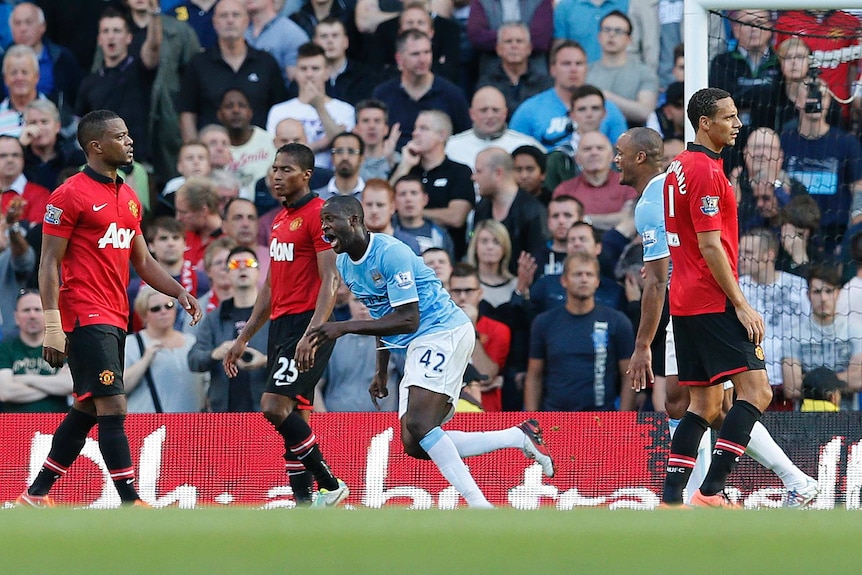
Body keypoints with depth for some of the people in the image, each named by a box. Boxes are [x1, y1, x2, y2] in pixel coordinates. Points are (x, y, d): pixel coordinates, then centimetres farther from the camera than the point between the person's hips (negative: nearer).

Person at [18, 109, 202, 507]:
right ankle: (130, 502, -15)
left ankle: (35, 495, 21)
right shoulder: (71, 195, -8)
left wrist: (179, 292, 8)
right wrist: (52, 327, -15)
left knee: (86, 411, 12)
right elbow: (49, 263, -9)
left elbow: (143, 261, 24)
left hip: (115, 321, 9)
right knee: (113, 407, -13)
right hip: (86, 320, -9)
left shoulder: (128, 198, 16)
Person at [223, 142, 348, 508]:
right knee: (295, 418, 5)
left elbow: (330, 280, -16)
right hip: (281, 325, 9)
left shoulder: (318, 214, -9)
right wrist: (244, 338, 24)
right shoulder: (280, 220, 19)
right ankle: (304, 502, 4)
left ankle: (329, 484, -8)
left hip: (306, 325, -9)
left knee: (275, 406, -18)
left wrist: (312, 333, -26)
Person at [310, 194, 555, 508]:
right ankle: (520, 436, 6)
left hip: (444, 331, -10)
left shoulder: (390, 253, -19)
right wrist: (381, 372, 21)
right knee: (414, 446, -1)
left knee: (418, 425, -25)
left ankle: (479, 505, -22)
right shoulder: (344, 265, 9)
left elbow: (408, 320, -24)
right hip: (417, 346, 10)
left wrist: (345, 327, -26)